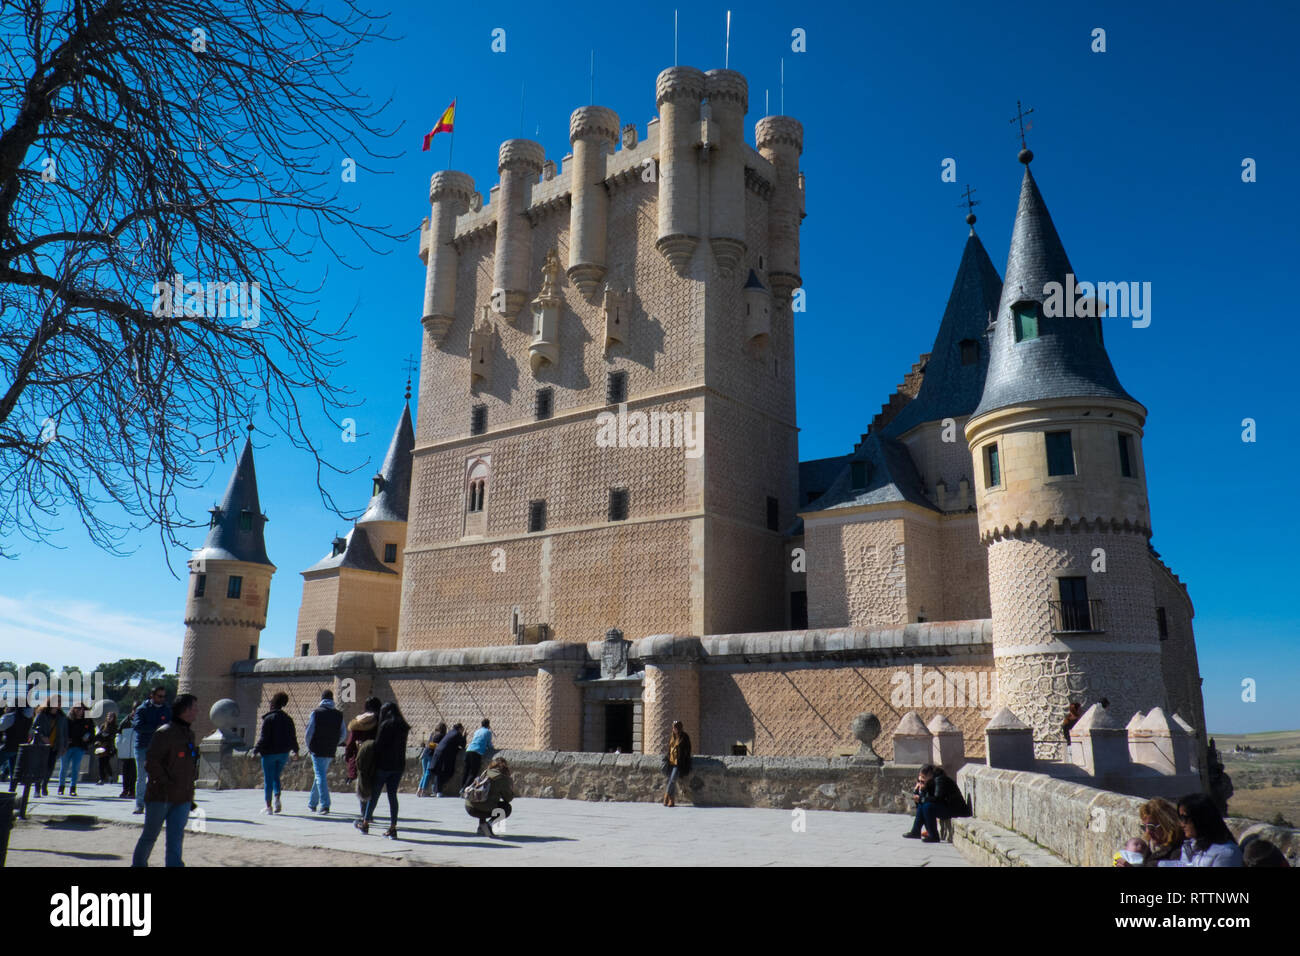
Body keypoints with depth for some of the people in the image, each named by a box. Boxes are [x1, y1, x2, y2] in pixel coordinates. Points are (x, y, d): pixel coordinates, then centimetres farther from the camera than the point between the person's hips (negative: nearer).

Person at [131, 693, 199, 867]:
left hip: (182, 799, 6)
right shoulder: (164, 733, -12)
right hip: (161, 796, -6)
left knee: (176, 837, 0)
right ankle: (138, 863, 29)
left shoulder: (190, 734, 14)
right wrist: (166, 784, -19)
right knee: (150, 835, 10)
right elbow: (151, 762, -16)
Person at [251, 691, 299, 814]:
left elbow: (263, 738, -14)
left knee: (268, 779, 4)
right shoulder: (288, 719, 5)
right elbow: (293, 736, 10)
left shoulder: (268, 719, -10)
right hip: (283, 753, 5)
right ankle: (277, 798, -6)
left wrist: (256, 750, -5)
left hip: (269, 753, -4)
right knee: (276, 777, 16)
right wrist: (295, 750, 22)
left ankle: (268, 806, 7)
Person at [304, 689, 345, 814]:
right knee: (320, 776, 19)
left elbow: (309, 733, -7)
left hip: (317, 751, -4)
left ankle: (325, 805, -15)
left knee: (320, 776, -5)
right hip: (330, 752, 4)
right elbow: (342, 735, 6)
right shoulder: (339, 715, 4)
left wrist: (309, 747, 8)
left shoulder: (316, 713, -7)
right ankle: (312, 803, 29)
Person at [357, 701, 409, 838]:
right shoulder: (403, 726, 7)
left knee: (374, 794, 9)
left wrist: (373, 763, 0)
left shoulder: (386, 725, -11)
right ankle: (392, 827, 2)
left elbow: (378, 745, -11)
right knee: (392, 796, 6)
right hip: (399, 766, 5)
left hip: (383, 765, -5)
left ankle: (365, 823, 21)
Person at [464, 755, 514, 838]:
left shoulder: (486, 773, 15)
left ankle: (481, 825, 23)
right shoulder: (503, 778, -1)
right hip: (482, 809, -6)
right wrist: (511, 789, 27)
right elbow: (508, 798, 7)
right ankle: (489, 823, -5)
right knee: (507, 808, 18)